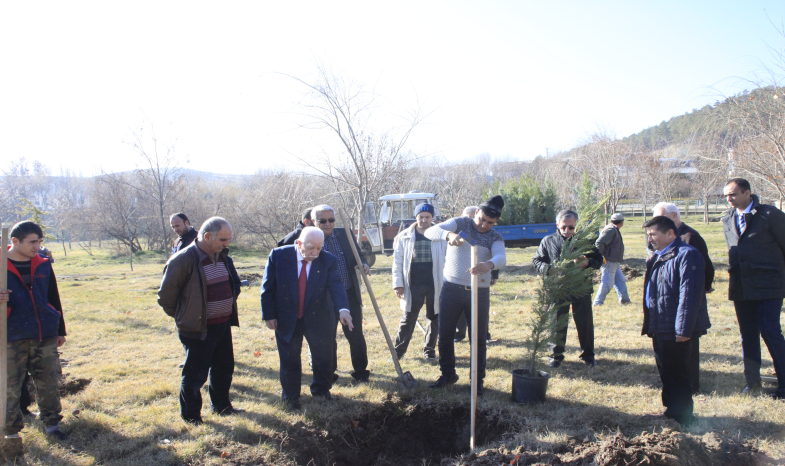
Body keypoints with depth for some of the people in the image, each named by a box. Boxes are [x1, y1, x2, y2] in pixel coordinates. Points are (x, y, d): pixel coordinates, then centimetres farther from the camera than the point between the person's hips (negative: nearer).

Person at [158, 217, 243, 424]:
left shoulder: (222, 256, 5)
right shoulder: (183, 260, -19)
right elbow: (166, 294, -12)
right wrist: (182, 316, 0)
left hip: (223, 325, 8)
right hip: (198, 329, -7)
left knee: (224, 368, 19)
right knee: (196, 374, 5)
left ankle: (221, 406, 38)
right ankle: (191, 416, 24)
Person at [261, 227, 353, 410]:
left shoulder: (329, 260, -12)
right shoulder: (279, 256, -13)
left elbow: (336, 286, -24)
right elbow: (267, 288, -7)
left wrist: (343, 309, -42)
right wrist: (269, 315, -9)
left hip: (318, 319, 1)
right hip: (286, 318, -1)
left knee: (323, 358, 13)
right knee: (289, 360, 10)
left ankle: (321, 391, 38)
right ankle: (290, 397, 31)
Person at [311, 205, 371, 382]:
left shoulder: (345, 234, 4)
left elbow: (358, 254, 9)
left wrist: (364, 264, -11)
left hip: (350, 294, 2)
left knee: (355, 335, 8)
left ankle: (360, 371, 25)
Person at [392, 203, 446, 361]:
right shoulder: (405, 237, 2)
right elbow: (397, 261, 4)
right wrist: (398, 284, -3)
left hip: (435, 284, 1)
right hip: (413, 285, 0)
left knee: (434, 318, 11)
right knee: (408, 319, 4)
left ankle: (429, 349, 27)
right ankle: (398, 350, 13)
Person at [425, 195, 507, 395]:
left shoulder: (495, 238, 1)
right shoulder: (460, 223, -2)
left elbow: (501, 257, -22)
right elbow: (430, 231, -18)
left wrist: (489, 264, -46)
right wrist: (449, 235, -40)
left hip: (479, 292, 0)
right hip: (451, 288, 0)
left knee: (478, 338, 5)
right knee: (445, 335, 8)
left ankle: (478, 380, 21)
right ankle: (448, 374, 27)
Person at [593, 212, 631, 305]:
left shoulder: (614, 230, 16)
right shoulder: (611, 230, -17)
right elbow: (599, 243, -27)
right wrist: (601, 258, -21)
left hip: (614, 263, 11)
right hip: (609, 262, -11)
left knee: (621, 281, 16)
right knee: (607, 283, -5)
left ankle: (624, 299, 25)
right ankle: (597, 302, 2)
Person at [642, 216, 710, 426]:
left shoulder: (686, 255, -18)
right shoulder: (657, 257, 13)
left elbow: (689, 295, -23)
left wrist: (683, 329, -24)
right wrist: (649, 324, 17)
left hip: (675, 330, -9)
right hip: (659, 327, 10)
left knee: (677, 373, 1)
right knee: (665, 371, 19)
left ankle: (683, 418, 14)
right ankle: (671, 410, 33)